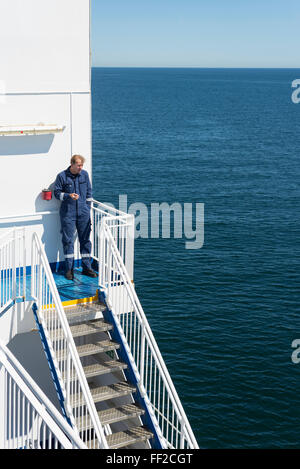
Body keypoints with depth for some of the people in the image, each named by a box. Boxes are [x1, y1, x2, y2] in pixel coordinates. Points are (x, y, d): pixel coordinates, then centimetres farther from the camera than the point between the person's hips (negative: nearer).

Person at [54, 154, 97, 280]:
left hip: (83, 213, 3)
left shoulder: (84, 174, 5)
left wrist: (88, 207, 9)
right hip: (68, 213, -3)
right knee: (68, 240, 0)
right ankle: (69, 269, 8)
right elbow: (57, 192, 1)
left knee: (85, 240, 6)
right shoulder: (62, 176, -4)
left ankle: (86, 267, 15)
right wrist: (68, 196, -17)